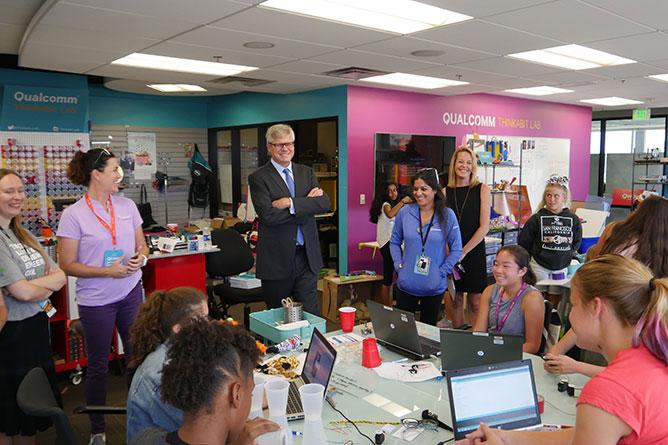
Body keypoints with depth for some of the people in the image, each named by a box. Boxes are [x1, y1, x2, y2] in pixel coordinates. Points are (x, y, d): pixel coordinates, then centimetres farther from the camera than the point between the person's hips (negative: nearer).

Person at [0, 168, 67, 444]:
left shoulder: (22, 234, 8)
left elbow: (60, 275, 5)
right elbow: (23, 292, -23)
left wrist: (34, 284, -14)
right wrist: (49, 285, -4)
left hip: (37, 325, 8)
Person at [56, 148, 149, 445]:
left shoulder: (127, 206, 2)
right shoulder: (73, 215, -12)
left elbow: (141, 245, 11)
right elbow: (67, 265, -11)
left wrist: (141, 257, -12)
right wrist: (108, 271, -21)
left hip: (131, 293, 4)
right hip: (96, 301, -4)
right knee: (98, 365, 11)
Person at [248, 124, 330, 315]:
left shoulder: (306, 172, 10)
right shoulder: (258, 178, -4)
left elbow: (324, 204, -4)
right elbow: (268, 215, -18)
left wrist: (290, 202, -16)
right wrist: (306, 203, -13)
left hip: (307, 256, 3)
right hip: (277, 259, -3)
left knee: (310, 314, 6)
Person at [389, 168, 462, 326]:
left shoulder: (447, 215, -8)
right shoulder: (404, 212, -4)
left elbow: (456, 249, -2)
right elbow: (395, 242, 8)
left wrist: (442, 272, -9)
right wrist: (398, 265, -3)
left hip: (434, 287, -1)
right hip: (406, 285, 1)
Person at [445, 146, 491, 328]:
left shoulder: (482, 189, -1)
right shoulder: (446, 192, 6)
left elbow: (484, 227, -7)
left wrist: (463, 252, -11)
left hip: (474, 253, -2)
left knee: (475, 303, 1)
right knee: (456, 301, 10)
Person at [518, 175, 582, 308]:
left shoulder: (573, 219, -1)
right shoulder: (537, 218, -8)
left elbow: (577, 242, 13)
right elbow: (523, 241, -4)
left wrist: (568, 255, 7)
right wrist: (533, 256, 1)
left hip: (561, 267, 3)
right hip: (539, 266, -2)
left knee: (555, 302, 11)